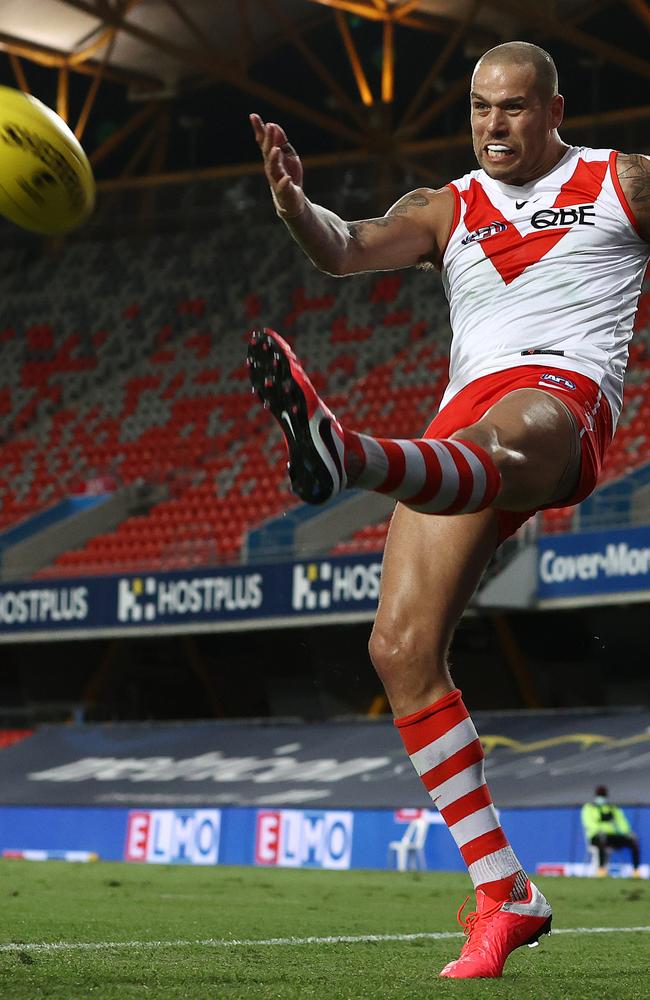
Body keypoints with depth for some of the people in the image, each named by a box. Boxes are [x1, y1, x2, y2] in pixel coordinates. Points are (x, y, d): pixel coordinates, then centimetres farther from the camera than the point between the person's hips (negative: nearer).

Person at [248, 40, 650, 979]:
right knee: (402, 648, -11)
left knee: (496, 452, -43)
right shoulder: (445, 211, 25)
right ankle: (503, 892, -7)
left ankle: (347, 453, -80)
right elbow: (348, 250, 6)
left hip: (564, 393, -5)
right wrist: (295, 204, -15)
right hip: (466, 415, 5)